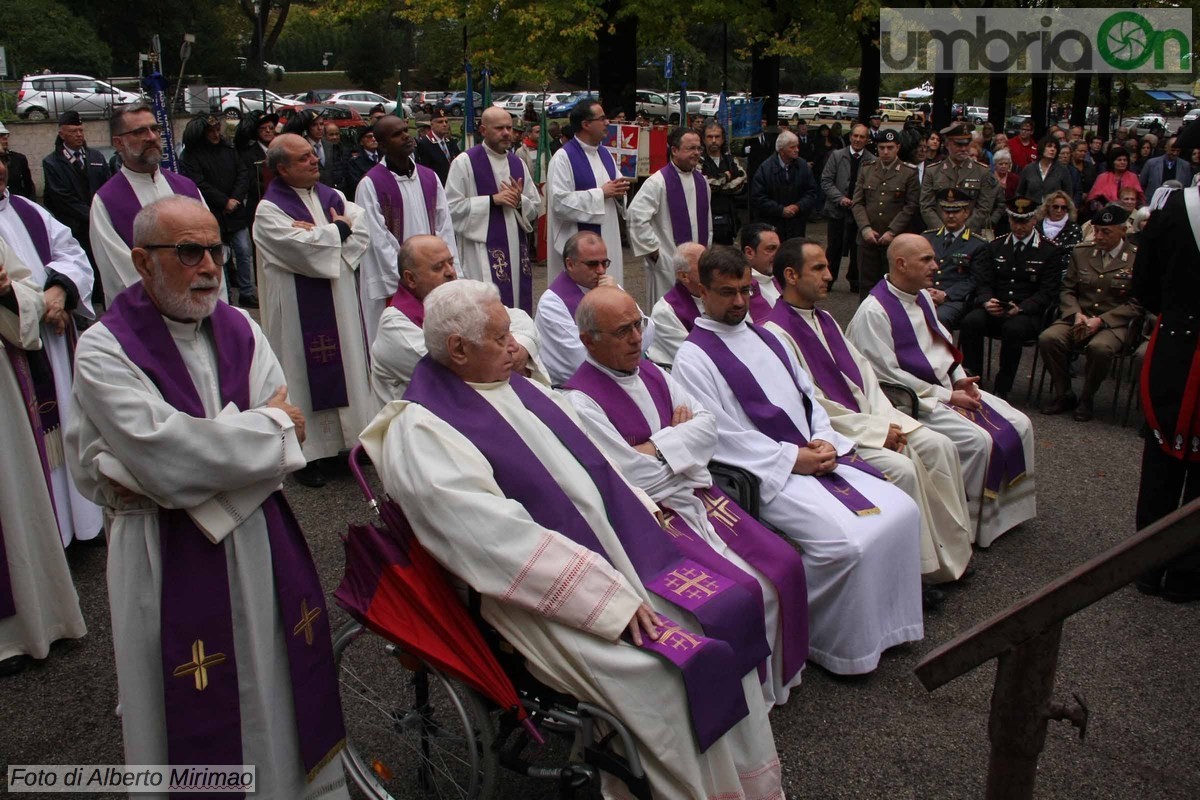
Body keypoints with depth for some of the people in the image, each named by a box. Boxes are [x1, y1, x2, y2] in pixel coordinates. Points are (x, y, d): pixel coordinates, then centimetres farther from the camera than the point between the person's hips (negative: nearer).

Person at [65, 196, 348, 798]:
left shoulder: (238, 329, 5)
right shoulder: (104, 350, -9)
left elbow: (285, 428, -6)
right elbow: (164, 456, -21)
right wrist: (268, 425, -11)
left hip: (262, 540, 4)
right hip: (169, 557, -4)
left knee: (280, 690, 13)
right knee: (198, 714, 8)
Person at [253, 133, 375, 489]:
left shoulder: (331, 195, 8)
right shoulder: (270, 210, -11)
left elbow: (362, 233, -3)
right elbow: (307, 252, -23)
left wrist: (317, 235, -14)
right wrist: (337, 229, -9)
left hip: (340, 303, 6)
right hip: (300, 310, -6)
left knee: (346, 363, 12)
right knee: (306, 372, 1)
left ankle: (350, 435, 25)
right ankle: (308, 450, 12)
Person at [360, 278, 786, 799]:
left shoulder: (516, 387, 12)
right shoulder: (421, 434, -14)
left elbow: (587, 460, 19)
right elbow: (502, 540, -22)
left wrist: (645, 518, 5)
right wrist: (609, 595, -24)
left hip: (612, 547, 8)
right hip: (544, 594, -8)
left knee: (721, 610, -5)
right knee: (661, 672, -23)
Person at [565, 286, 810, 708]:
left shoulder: (651, 373, 11)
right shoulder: (581, 400, -13)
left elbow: (707, 423, 6)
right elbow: (633, 477, -18)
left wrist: (656, 447, -10)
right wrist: (680, 439, -3)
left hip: (696, 495, 8)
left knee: (785, 566, -5)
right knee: (740, 591, -21)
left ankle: (778, 678, 15)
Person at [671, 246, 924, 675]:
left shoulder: (767, 337, 18)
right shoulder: (693, 358, -6)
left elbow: (808, 395, 19)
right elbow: (719, 435, -13)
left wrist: (823, 440, -1)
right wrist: (793, 458, -15)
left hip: (818, 456, 8)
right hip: (769, 474, -8)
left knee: (903, 512, -5)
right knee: (848, 542, -24)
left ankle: (884, 621, 12)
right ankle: (840, 642, 1)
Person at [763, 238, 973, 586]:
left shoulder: (824, 319, 15)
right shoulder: (777, 332, -15)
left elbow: (862, 370, 14)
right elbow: (810, 405, -19)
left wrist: (886, 419, -2)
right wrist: (876, 431, -16)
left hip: (868, 417, 9)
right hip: (830, 432, -9)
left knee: (939, 446, -5)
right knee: (901, 468, -24)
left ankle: (950, 550, 6)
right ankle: (921, 568, -6)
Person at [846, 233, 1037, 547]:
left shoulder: (922, 296, 11)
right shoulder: (873, 312, -17)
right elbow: (889, 376, -19)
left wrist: (960, 379, 2)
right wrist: (945, 396, -16)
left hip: (948, 386, 9)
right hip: (913, 401, -9)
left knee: (1019, 425, -2)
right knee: (978, 440, -25)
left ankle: (1005, 509, 12)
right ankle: (976, 524, -5)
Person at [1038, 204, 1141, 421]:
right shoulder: (1080, 253, 14)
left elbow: (1137, 304, -5)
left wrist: (1100, 320, -15)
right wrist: (1076, 314, -8)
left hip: (1114, 323, -4)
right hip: (1078, 318, 4)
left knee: (1099, 347, -37)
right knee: (1047, 338, -27)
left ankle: (1086, 399, -11)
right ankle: (1064, 394, -8)